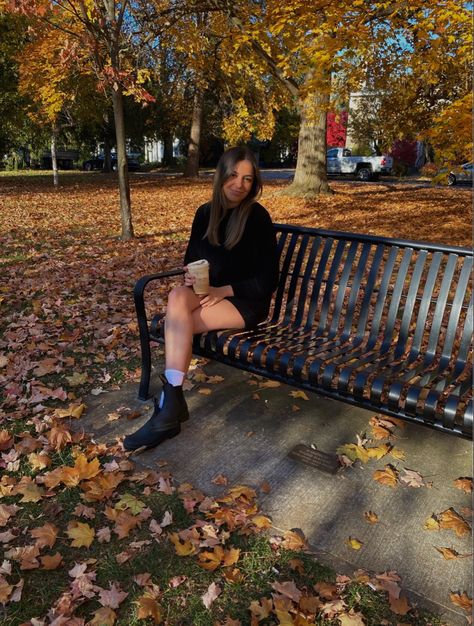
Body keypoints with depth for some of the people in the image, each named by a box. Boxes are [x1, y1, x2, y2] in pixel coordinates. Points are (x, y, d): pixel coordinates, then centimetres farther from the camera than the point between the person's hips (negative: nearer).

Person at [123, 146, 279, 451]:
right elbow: (191, 257, 15)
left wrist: (225, 290, -20)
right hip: (207, 292, 5)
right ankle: (172, 403, -33)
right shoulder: (205, 213, 8)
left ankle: (170, 403, -20)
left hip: (246, 300, -5)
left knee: (176, 323, -29)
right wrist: (191, 276, -9)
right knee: (177, 297, -31)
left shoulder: (258, 217, -9)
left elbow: (267, 280, -10)